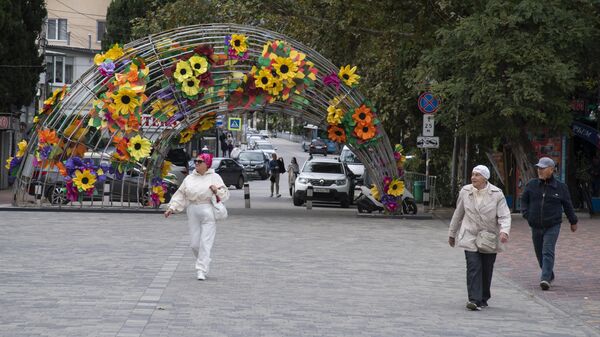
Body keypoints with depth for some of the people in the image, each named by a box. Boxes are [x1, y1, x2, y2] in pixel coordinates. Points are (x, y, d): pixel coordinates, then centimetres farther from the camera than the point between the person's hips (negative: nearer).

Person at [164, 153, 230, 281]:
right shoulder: (189, 178, 13)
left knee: (205, 243, -8)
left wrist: (217, 190, -16)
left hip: (208, 212, -4)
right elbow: (180, 195, 13)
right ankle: (205, 263, 25)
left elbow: (225, 194, 4)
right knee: (195, 244, 3)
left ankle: (201, 270, -8)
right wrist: (172, 208, 3)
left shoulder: (214, 177, 5)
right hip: (193, 212, 4)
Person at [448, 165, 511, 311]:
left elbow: (504, 215, -10)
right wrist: (452, 233, 19)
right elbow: (458, 214, 13)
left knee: (487, 270, 7)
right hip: (470, 237, 0)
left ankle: (483, 299, 23)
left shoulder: (497, 194, -6)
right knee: (474, 267, -13)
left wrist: (504, 231, -29)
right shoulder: (465, 192, 2)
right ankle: (474, 299, -17)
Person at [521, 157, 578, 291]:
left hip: (552, 226, -3)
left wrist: (573, 222, 17)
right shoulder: (531, 185, 1)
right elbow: (524, 200, 13)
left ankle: (545, 279, -22)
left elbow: (567, 205, 9)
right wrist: (526, 214, -2)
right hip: (536, 226, 3)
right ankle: (549, 276, 29)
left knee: (548, 252, -15)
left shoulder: (560, 187, -2)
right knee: (539, 253, 11)